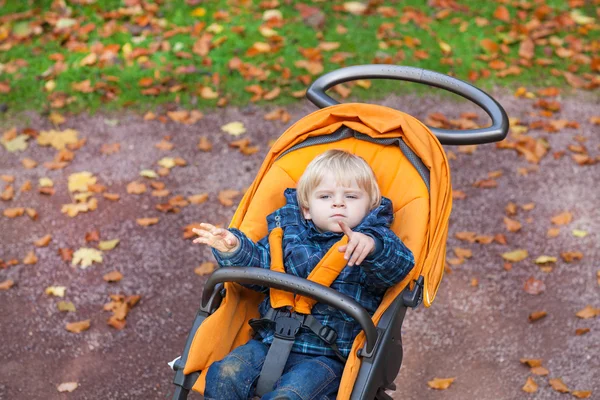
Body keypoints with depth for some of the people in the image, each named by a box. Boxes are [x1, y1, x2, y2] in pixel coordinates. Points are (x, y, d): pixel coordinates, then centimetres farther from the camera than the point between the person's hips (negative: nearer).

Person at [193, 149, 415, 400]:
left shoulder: (377, 241, 2)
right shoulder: (289, 232, 13)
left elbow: (399, 266, -17)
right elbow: (259, 266, 15)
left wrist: (373, 247, -39)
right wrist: (234, 251, -7)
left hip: (327, 356, -4)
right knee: (227, 373, -18)